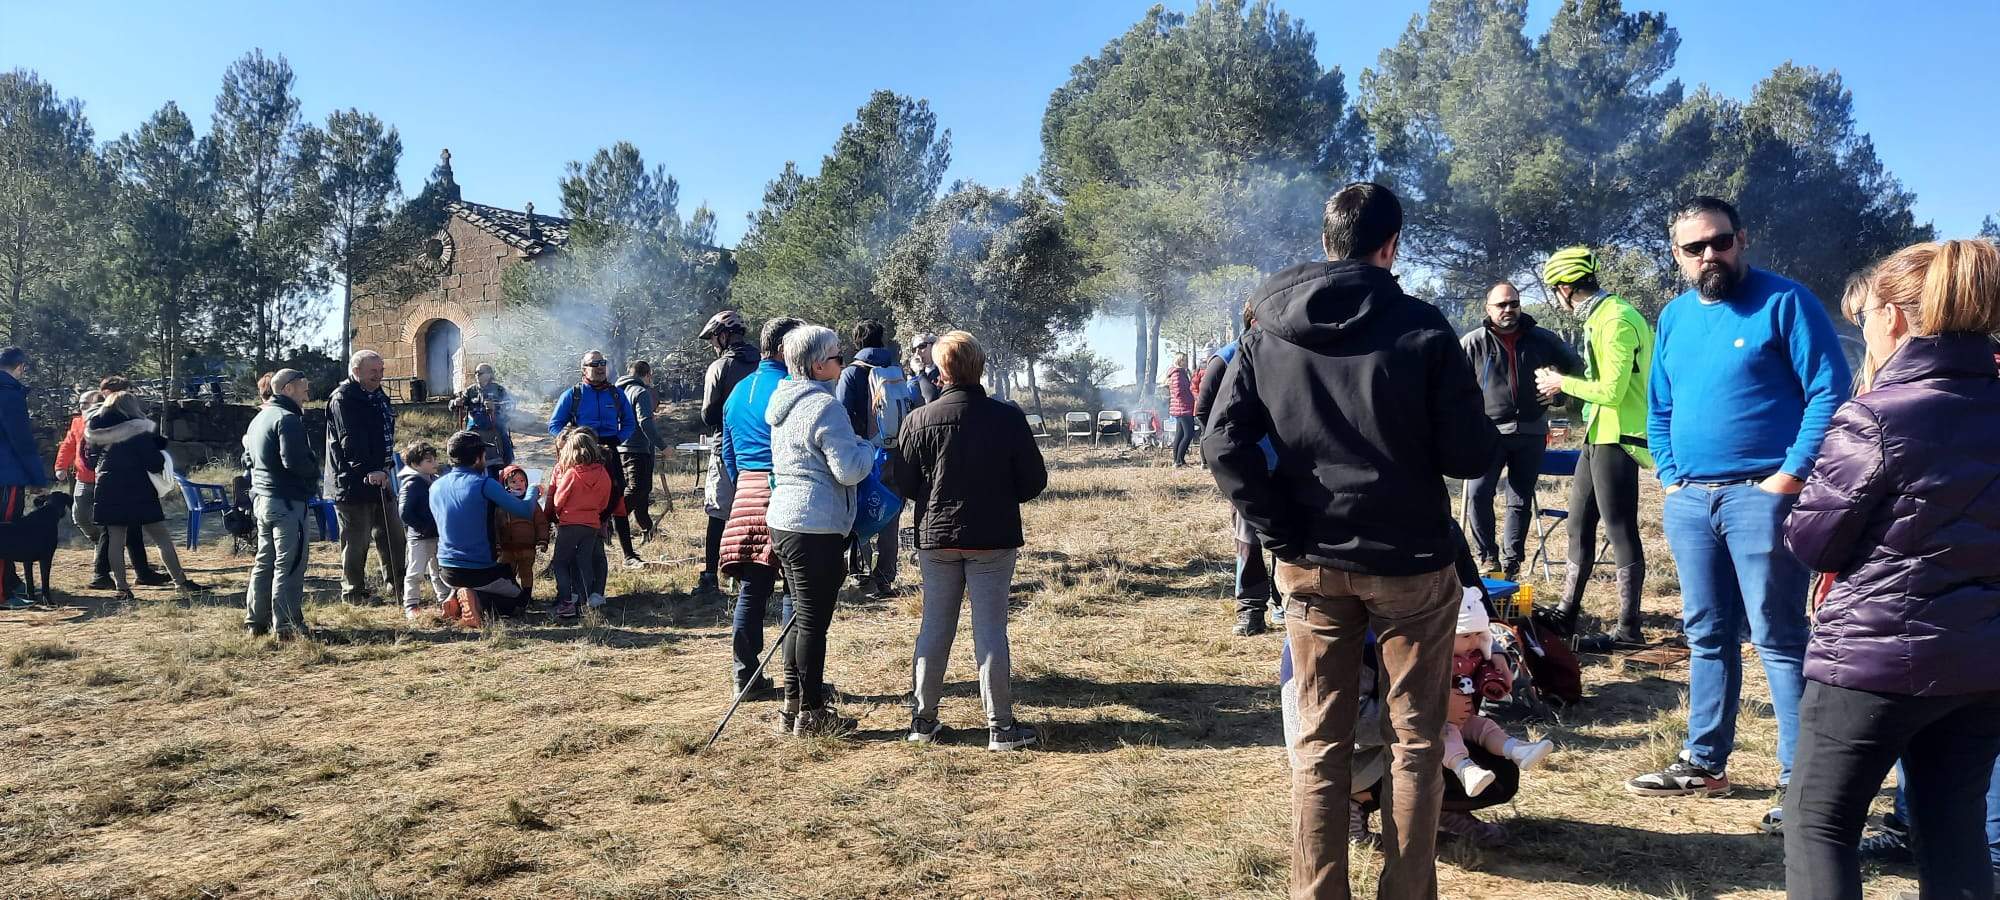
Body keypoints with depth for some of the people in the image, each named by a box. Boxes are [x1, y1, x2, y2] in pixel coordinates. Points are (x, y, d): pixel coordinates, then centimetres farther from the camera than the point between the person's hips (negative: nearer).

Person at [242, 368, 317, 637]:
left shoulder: (259, 418, 17)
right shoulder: (287, 418, -15)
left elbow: (247, 458, 23)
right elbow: (294, 460, -25)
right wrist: (314, 469, -8)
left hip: (261, 497, 10)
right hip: (286, 500, -10)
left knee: (265, 560, 17)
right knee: (290, 562, -6)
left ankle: (256, 621, 22)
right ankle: (286, 625, -5)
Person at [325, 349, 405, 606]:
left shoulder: (378, 395, 15)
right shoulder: (342, 399, -14)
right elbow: (351, 442, -22)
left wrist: (387, 466, 10)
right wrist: (368, 471, -29)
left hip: (379, 477, 9)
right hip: (352, 482, -9)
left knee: (393, 533, 14)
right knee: (356, 539, -1)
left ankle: (398, 584, 25)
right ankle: (354, 592, 10)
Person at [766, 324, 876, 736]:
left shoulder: (785, 401, 14)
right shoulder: (825, 405, -15)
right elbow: (848, 470, -19)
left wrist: (852, 444, 21)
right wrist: (868, 448, 0)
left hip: (783, 518, 9)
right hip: (816, 526, -9)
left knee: (802, 616, 17)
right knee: (814, 620, -1)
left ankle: (793, 705, 23)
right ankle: (811, 713, 6)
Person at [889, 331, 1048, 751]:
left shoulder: (919, 420, -6)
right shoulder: (1007, 418, -10)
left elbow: (901, 483, -2)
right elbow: (1034, 481, -4)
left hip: (935, 537, 2)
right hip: (993, 539, -2)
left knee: (934, 627, 12)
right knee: (990, 630, 3)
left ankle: (923, 719, 19)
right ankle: (1001, 725, 8)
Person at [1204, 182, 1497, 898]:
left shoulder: (1267, 332, 0)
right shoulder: (1421, 328, -10)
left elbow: (1223, 444, -6)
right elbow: (1471, 455, -10)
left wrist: (1283, 534, -2)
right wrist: (1483, 433, 13)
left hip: (1311, 564, 3)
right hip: (1409, 562, -2)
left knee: (1318, 742, 11)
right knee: (1416, 739, 11)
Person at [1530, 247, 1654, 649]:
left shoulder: (1616, 322, -19)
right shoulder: (1600, 317, 12)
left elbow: (1611, 391, -24)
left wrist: (1562, 382, -11)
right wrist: (1563, 383, 9)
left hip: (1617, 440, -10)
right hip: (1598, 436, 10)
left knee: (1621, 532, -4)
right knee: (1579, 524, 15)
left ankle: (1628, 627, 4)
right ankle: (1567, 613, 25)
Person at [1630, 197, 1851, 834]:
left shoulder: (1784, 301, -6)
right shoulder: (1674, 317, 14)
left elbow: (1830, 392, -11)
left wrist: (1791, 476, -15)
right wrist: (1671, 476, 10)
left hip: (1760, 495, -6)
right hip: (1690, 501, 7)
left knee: (1778, 639, -5)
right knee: (1707, 635, 13)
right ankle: (1704, 762, 23)